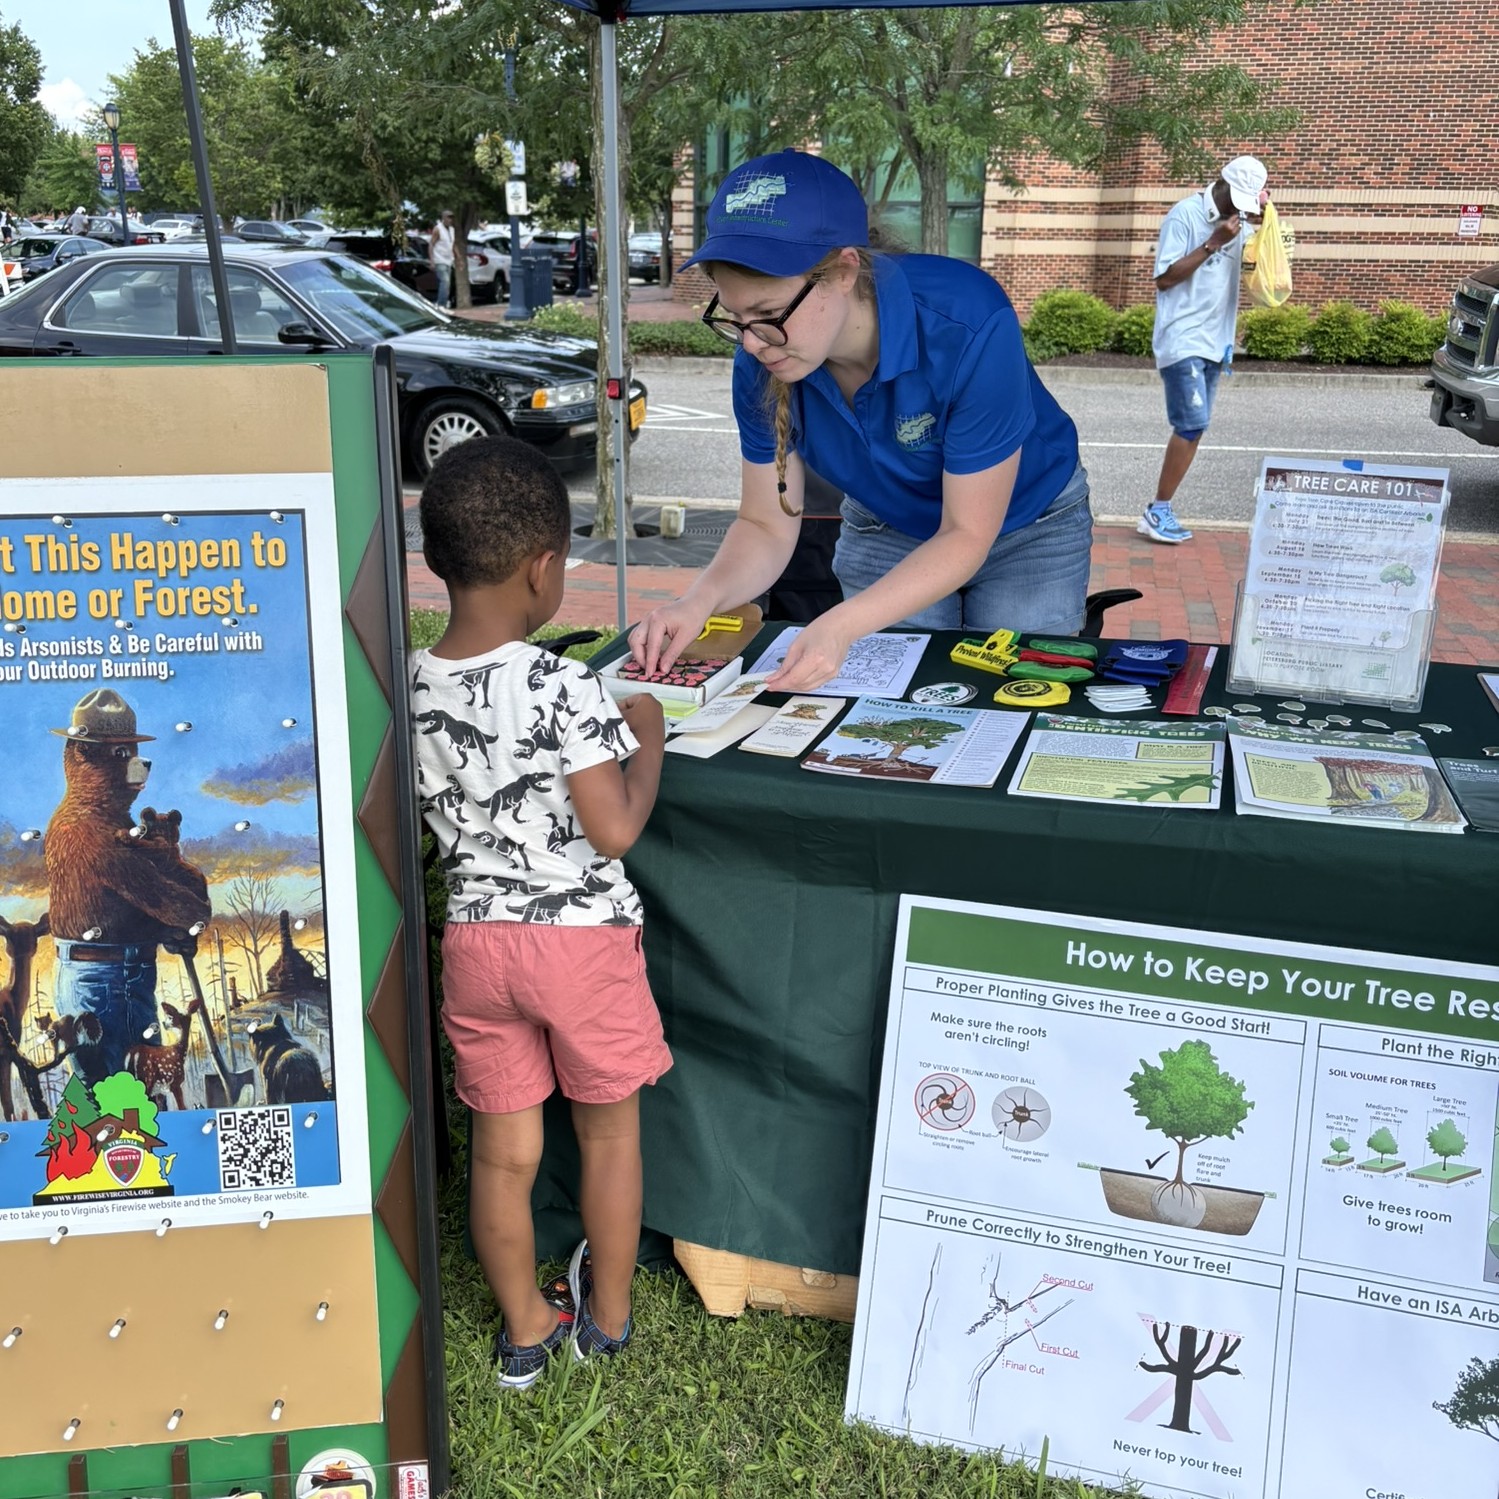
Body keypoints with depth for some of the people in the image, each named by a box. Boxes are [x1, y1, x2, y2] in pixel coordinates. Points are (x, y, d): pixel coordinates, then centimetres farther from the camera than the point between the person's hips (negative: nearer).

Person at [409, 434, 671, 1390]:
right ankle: (608, 1316, 36)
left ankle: (527, 1331, 35)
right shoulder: (563, 687, -21)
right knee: (610, 1130, 19)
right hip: (582, 936, -4)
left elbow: (436, 817, 7)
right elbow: (615, 830, -20)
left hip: (474, 938, 4)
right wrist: (647, 736, -4)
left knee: (503, 1148, 17)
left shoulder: (407, 690, -5)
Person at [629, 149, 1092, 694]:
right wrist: (700, 600, -35)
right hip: (886, 532, 3)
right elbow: (766, 526, -13)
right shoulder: (762, 362, -23)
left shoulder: (968, 329, -37)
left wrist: (840, 626, -43)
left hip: (1026, 530, -3)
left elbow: (967, 535, -30)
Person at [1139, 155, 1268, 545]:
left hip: (1215, 341, 8)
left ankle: (1159, 512, 10)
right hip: (1183, 340, -8)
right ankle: (1158, 511, -5)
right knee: (1192, 425, -14)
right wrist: (1212, 244, -17)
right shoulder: (1184, 215, -9)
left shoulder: (1237, 220, 11)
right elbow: (1164, 279, -13)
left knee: (1193, 427, 6)